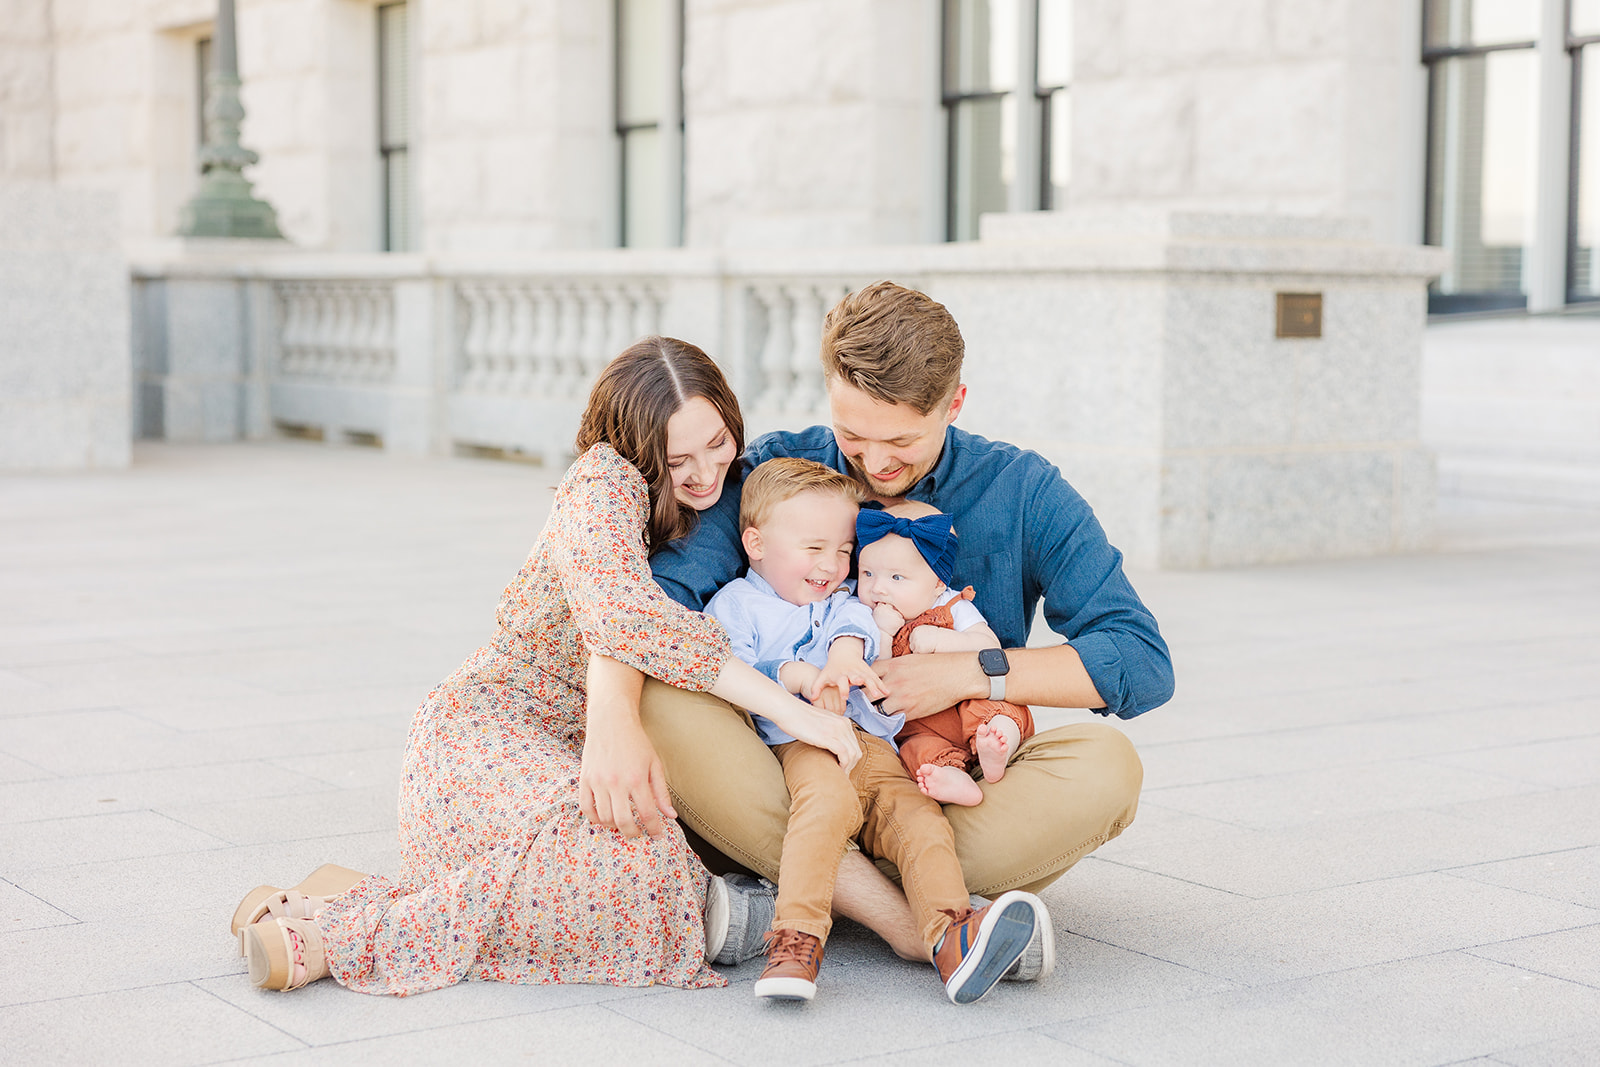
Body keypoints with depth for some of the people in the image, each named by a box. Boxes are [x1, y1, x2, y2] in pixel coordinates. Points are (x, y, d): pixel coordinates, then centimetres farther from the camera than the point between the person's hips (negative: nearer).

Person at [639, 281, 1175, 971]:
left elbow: (1143, 664, -7)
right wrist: (614, 726, -31)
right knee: (663, 700, -30)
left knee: (1106, 765, -29)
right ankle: (921, 924, -36)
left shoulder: (1021, 492, 1)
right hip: (789, 791, 0)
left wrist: (972, 674, -15)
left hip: (951, 795, 1)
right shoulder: (776, 471, 0)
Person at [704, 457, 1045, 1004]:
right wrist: (795, 676, -13)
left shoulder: (840, 602, 31)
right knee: (828, 795, -38)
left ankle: (951, 936, -45)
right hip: (794, 746, -5)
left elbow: (855, 624, 6)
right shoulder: (735, 604, 17)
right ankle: (796, 934, -44)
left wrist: (843, 656, -18)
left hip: (870, 746, 5)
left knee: (918, 814, -23)